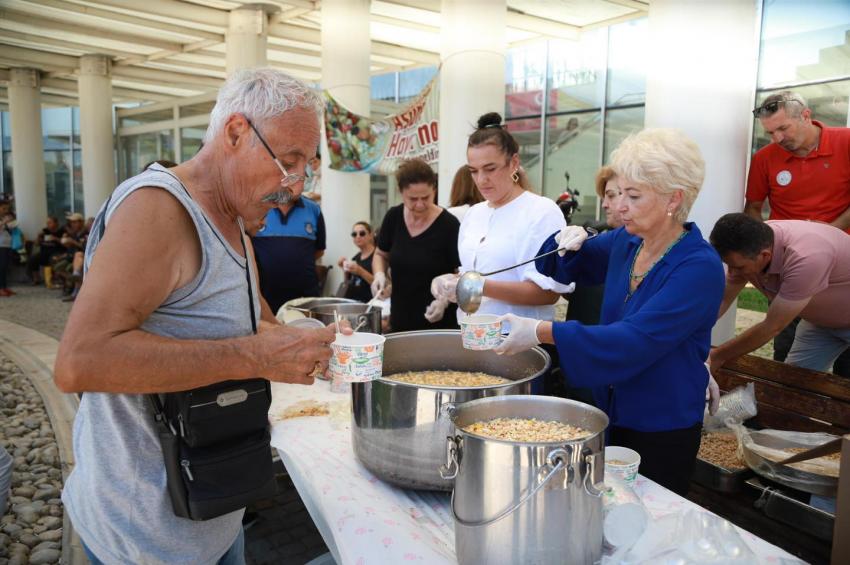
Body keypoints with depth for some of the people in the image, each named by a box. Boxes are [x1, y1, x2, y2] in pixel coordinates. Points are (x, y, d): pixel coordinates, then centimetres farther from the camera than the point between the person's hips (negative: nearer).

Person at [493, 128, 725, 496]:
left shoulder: (700, 268, -22)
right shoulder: (625, 242, -2)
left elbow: (634, 340, -31)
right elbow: (569, 266, 14)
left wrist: (542, 332, -37)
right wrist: (569, 242, -9)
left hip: (663, 428, -6)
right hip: (612, 411, 6)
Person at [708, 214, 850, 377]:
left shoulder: (805, 258, -41)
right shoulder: (751, 244, -20)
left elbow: (771, 327, -32)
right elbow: (722, 300, -10)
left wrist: (717, 357, -23)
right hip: (819, 320, 6)